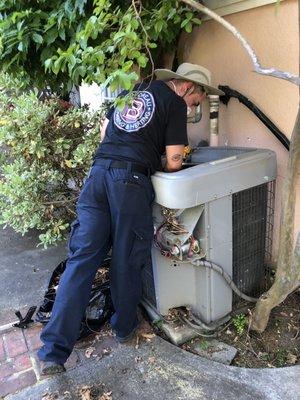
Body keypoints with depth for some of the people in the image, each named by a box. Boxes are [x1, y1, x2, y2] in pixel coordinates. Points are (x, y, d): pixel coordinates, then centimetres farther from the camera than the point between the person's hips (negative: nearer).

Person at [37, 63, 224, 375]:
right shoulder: (175, 103, 5)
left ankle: (54, 350, 6)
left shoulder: (132, 89, 25)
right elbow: (173, 163, 0)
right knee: (126, 261, 9)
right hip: (131, 180, -5)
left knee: (82, 258, 4)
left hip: (98, 172, 6)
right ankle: (124, 328, 30)